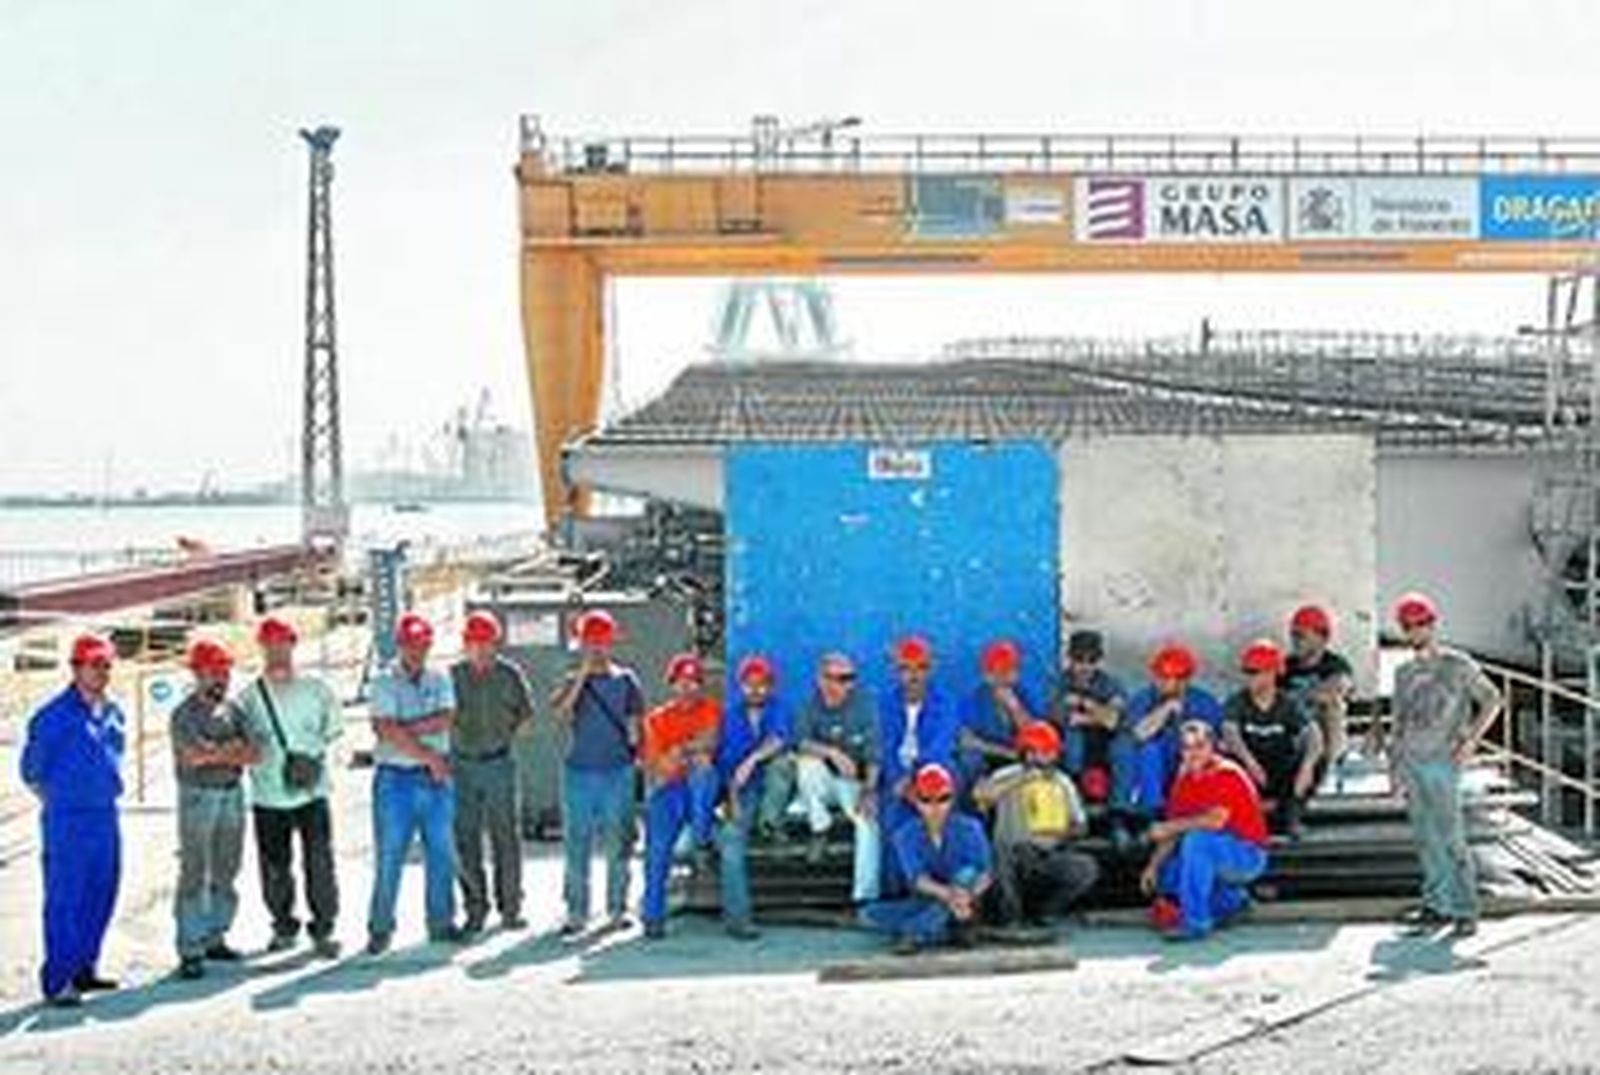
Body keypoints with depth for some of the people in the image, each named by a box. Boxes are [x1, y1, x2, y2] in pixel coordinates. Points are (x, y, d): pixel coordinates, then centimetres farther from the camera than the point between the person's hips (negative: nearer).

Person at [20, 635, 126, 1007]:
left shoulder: (113, 713, 8)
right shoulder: (54, 716, -13)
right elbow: (32, 770, -5)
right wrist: (57, 801, 4)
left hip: (106, 816, 7)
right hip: (68, 822, -7)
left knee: (101, 896, 12)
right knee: (64, 902, -4)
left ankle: (84, 969, 24)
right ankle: (57, 981, 1)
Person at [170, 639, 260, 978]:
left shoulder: (233, 710, 10)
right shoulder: (185, 714, -6)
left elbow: (254, 754, 1)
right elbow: (195, 756, -20)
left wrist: (215, 752, -12)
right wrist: (233, 750, -10)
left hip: (232, 796, 6)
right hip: (198, 797, -6)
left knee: (226, 873, 11)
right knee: (194, 875, -5)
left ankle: (214, 938, 21)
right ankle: (190, 951, -4)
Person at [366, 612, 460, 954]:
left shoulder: (440, 680, 9)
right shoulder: (385, 683, -2)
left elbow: (445, 720, -7)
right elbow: (389, 731, -13)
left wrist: (405, 728, -14)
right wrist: (430, 756, -11)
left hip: (436, 779, 4)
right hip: (396, 779, -4)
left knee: (442, 854, 8)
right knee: (389, 857, -2)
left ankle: (441, 923, 19)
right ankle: (380, 928, 7)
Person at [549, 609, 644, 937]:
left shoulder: (626, 680, 7)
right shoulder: (572, 682, 5)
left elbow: (634, 726, 10)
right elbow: (560, 714, -15)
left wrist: (636, 756, 3)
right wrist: (582, 674, -15)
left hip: (618, 771, 0)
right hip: (579, 771, 0)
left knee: (618, 843, 3)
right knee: (577, 844, 0)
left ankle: (617, 909, 13)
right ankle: (576, 913, 6)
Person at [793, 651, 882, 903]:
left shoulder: (863, 705, -9)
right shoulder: (812, 706, -3)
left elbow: (873, 753, -14)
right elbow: (801, 742, -16)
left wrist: (869, 791, -26)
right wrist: (832, 753, -33)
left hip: (856, 782, -1)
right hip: (823, 781, 1)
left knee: (868, 821, -29)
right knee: (808, 762, -30)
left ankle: (865, 894, -28)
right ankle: (820, 828, -11)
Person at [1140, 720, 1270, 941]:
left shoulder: (1227, 774, -19)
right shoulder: (1185, 778, 3)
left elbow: (1216, 820, -32)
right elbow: (1174, 829, 6)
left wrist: (1170, 827, -21)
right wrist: (1153, 866, -4)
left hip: (1248, 855, -8)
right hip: (1215, 856, 8)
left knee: (1195, 839, -32)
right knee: (1166, 877, 0)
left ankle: (1195, 922, -27)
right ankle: (1229, 899, 12)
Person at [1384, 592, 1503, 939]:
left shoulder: (1458, 666, -1)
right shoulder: (1404, 673, 15)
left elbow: (1492, 701, 2)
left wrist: (1470, 740, -6)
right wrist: (1394, 765, 13)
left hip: (1441, 762, -6)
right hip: (1410, 762, 6)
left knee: (1450, 837, -10)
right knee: (1425, 838, 7)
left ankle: (1465, 911, -6)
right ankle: (1437, 904, 13)